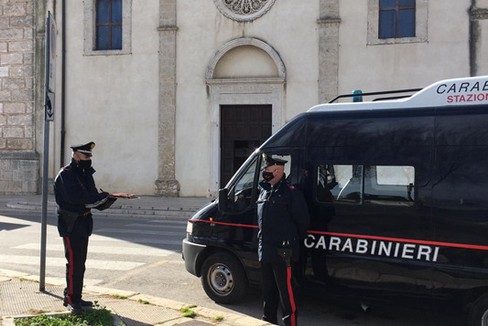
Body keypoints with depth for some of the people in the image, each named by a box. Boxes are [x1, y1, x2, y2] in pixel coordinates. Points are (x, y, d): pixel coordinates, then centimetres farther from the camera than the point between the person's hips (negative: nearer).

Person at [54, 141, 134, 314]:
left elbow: (98, 204, 12)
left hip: (83, 223, 8)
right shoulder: (66, 174, -11)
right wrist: (104, 195, -26)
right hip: (70, 224, -8)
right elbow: (75, 196, -26)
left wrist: (112, 197, -7)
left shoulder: (85, 174, 14)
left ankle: (76, 297, 23)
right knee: (74, 262, -7)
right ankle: (71, 300, 2)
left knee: (80, 263, 13)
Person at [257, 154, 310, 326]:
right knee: (268, 292, 20)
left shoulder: (291, 193, -13)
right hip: (265, 250, 8)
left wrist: (293, 239, 1)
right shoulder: (264, 191, 11)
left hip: (282, 251, -8)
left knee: (286, 293, -3)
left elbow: (303, 221, -11)